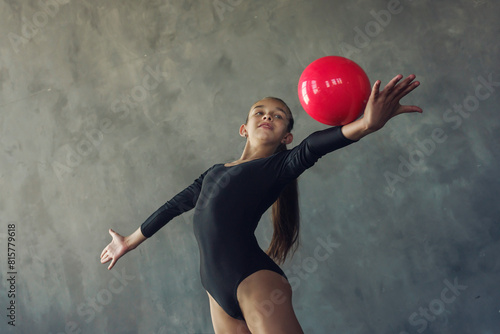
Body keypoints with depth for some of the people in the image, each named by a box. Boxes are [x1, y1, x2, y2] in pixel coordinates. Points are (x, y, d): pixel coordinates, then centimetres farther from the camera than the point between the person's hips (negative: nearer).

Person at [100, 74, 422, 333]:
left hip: (255, 278, -6)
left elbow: (311, 148, -14)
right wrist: (130, 241, 42)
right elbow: (174, 206, 32)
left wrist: (364, 124, -35)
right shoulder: (214, 173, 24)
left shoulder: (279, 166, 6)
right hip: (217, 288, 6)